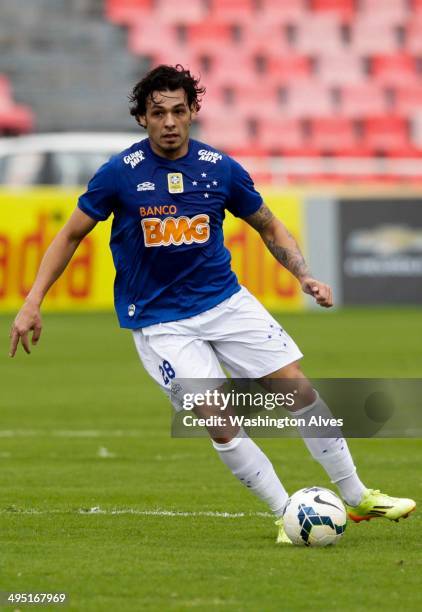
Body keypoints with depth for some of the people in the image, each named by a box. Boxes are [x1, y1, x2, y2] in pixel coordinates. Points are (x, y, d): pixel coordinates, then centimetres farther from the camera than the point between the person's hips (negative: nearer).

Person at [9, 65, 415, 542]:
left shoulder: (221, 169, -4)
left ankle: (356, 498, 13)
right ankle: (285, 515, -1)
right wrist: (32, 304, -7)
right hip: (158, 321, -3)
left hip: (226, 301, 3)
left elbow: (269, 227, 11)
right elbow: (71, 235, -1)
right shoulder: (120, 173, -11)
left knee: (299, 389, -2)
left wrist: (304, 276, -4)